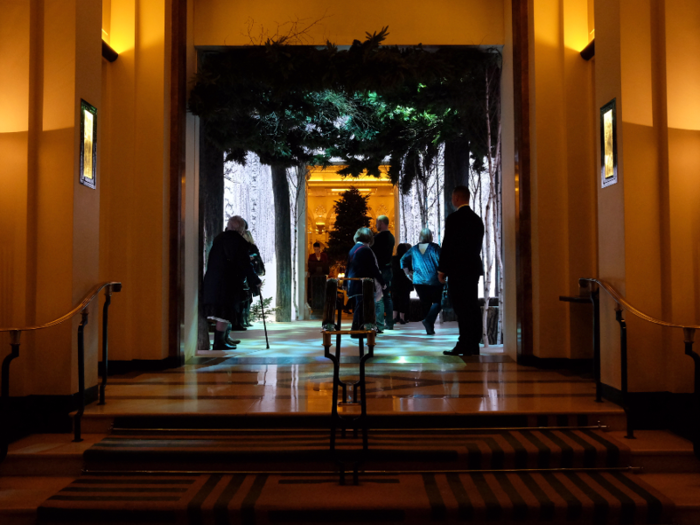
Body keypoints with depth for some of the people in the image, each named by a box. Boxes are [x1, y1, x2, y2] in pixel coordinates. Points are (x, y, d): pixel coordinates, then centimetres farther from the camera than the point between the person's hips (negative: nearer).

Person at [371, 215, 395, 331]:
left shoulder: (378, 237, -14)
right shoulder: (391, 237, 13)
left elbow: (373, 253, -13)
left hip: (380, 269, -8)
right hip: (388, 269, 8)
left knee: (378, 297, -9)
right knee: (387, 296, 14)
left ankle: (379, 325, -13)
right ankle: (389, 323, 19)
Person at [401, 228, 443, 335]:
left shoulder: (414, 249, 9)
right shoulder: (434, 247, -5)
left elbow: (403, 260, 15)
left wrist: (408, 273, 19)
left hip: (418, 281, 4)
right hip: (433, 281, -4)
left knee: (425, 303, 11)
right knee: (437, 302, 2)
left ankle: (429, 328, 12)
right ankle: (428, 320, -22)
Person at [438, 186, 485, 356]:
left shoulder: (453, 218, -10)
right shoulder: (477, 219, 13)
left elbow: (447, 245, -12)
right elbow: (478, 245, 14)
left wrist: (442, 269, -7)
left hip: (457, 269, -7)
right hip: (474, 268, 7)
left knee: (461, 308, -5)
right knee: (472, 307, 8)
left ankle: (464, 346, -3)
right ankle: (473, 345, 13)